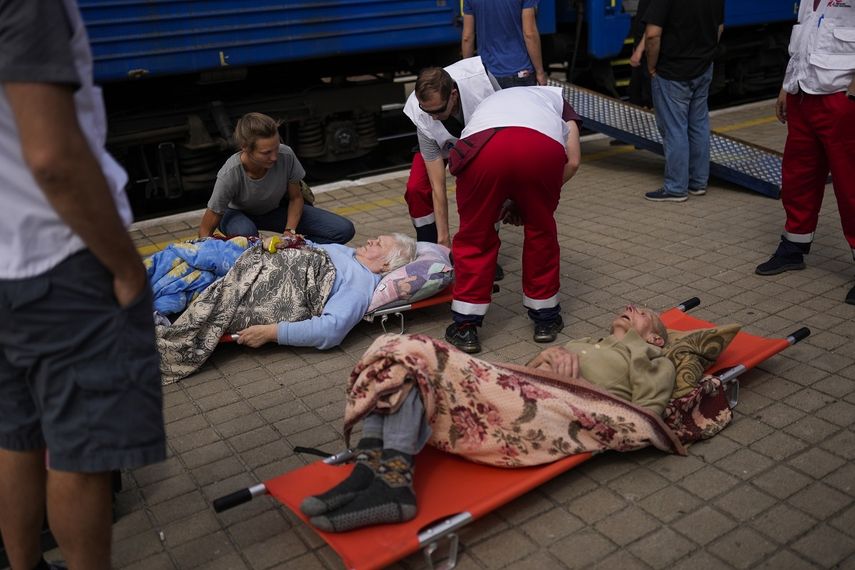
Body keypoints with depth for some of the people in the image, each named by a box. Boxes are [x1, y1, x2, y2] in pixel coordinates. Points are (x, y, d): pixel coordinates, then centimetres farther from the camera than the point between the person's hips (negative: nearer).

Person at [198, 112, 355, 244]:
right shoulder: (230, 175, -35)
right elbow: (205, 230, -26)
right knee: (245, 232, -43)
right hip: (239, 214, -3)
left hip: (276, 209, 3)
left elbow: (295, 198, -10)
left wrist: (289, 231, -24)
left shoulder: (286, 156, -29)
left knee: (344, 230, -13)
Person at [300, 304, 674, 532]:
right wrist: (552, 353, 2)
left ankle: (392, 482, -30)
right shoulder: (580, 345, 38)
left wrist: (580, 388, -4)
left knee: (416, 358, -25)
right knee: (393, 350, -12)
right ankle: (370, 471, -24)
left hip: (555, 414, -7)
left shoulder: (652, 361, 23)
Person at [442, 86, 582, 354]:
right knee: (541, 231, 23)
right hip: (543, 147, 0)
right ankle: (546, 318, 36)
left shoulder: (489, 102, 45)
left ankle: (465, 327, 25)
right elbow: (573, 161, 24)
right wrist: (526, 202, 31)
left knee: (474, 237, 20)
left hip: (481, 147, 1)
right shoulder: (556, 97, 41)